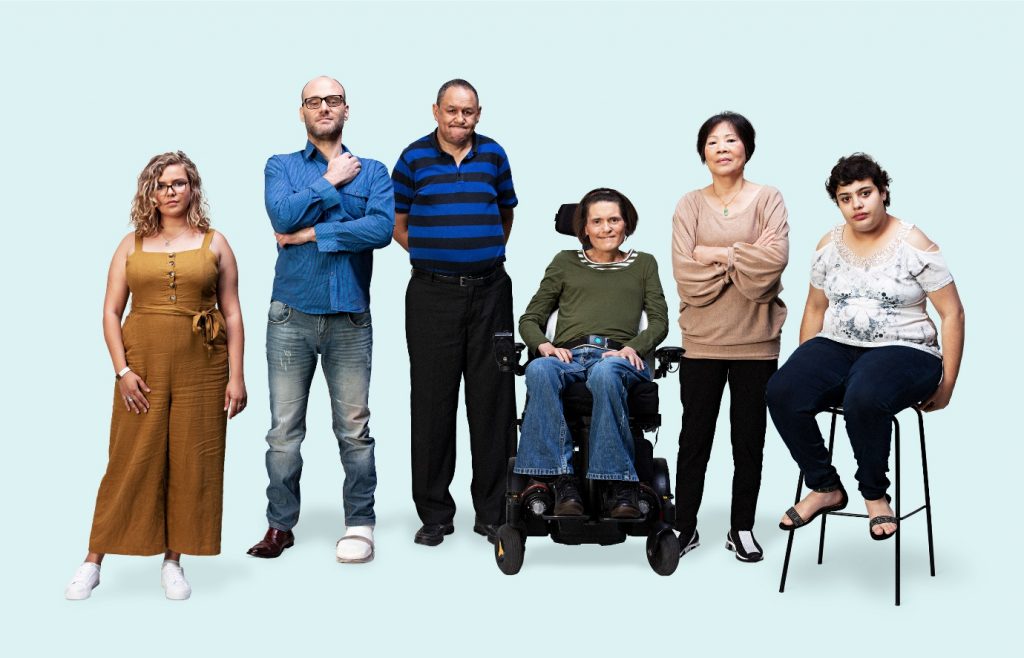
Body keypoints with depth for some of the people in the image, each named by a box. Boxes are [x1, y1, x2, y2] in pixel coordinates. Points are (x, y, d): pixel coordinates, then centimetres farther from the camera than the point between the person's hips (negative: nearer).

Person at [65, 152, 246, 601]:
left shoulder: (214, 244, 7)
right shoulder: (132, 245, 9)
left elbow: (232, 314, 5)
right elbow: (110, 312, 5)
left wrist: (236, 376, -2)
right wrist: (122, 370, -6)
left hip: (200, 369, 0)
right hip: (142, 366, 0)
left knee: (191, 463, 2)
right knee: (129, 462, 0)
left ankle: (173, 562, 14)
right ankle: (93, 563, 8)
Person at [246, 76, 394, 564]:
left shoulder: (372, 171, 9)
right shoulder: (281, 167, 10)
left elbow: (382, 228, -10)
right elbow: (284, 215, -11)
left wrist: (312, 234, -10)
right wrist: (332, 181, -5)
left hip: (349, 317, 0)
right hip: (291, 315, 0)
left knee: (354, 427, 1)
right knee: (284, 428, 3)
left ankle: (360, 523, 10)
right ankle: (280, 524, 13)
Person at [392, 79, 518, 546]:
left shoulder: (493, 155, 8)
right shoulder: (414, 158, 2)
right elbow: (399, 225, 9)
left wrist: (486, 254, 12)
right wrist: (436, 254, 3)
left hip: (490, 292, 2)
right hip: (433, 294, -1)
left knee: (492, 400, 2)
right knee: (433, 401, 1)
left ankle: (493, 512, 11)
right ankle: (434, 514, 11)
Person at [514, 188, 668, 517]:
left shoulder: (643, 264, 27)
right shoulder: (565, 262, 27)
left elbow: (659, 321, 15)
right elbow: (530, 319, 22)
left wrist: (634, 347, -7)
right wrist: (543, 345, -2)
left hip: (618, 357, -1)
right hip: (568, 355, 1)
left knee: (604, 373, -41)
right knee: (538, 370, -38)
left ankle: (619, 486, -39)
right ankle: (562, 482, -41)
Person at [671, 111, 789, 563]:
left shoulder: (767, 199, 1)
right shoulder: (689, 205, 4)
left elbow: (775, 259, -15)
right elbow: (685, 273, -8)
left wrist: (716, 254, -11)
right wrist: (743, 260, -11)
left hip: (755, 341, 0)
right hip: (702, 340, 1)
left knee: (749, 440, 8)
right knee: (694, 438, 7)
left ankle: (742, 529, 21)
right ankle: (684, 526, 18)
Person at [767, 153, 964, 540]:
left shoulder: (914, 245, -6)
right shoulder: (830, 245, 8)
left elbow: (952, 314, -3)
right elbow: (815, 308, 19)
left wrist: (947, 384, -5)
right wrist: (806, 369, 13)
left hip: (903, 350, -4)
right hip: (837, 347, 5)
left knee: (863, 399, -39)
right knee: (781, 392, -25)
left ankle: (874, 494, -12)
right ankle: (825, 488, -5)